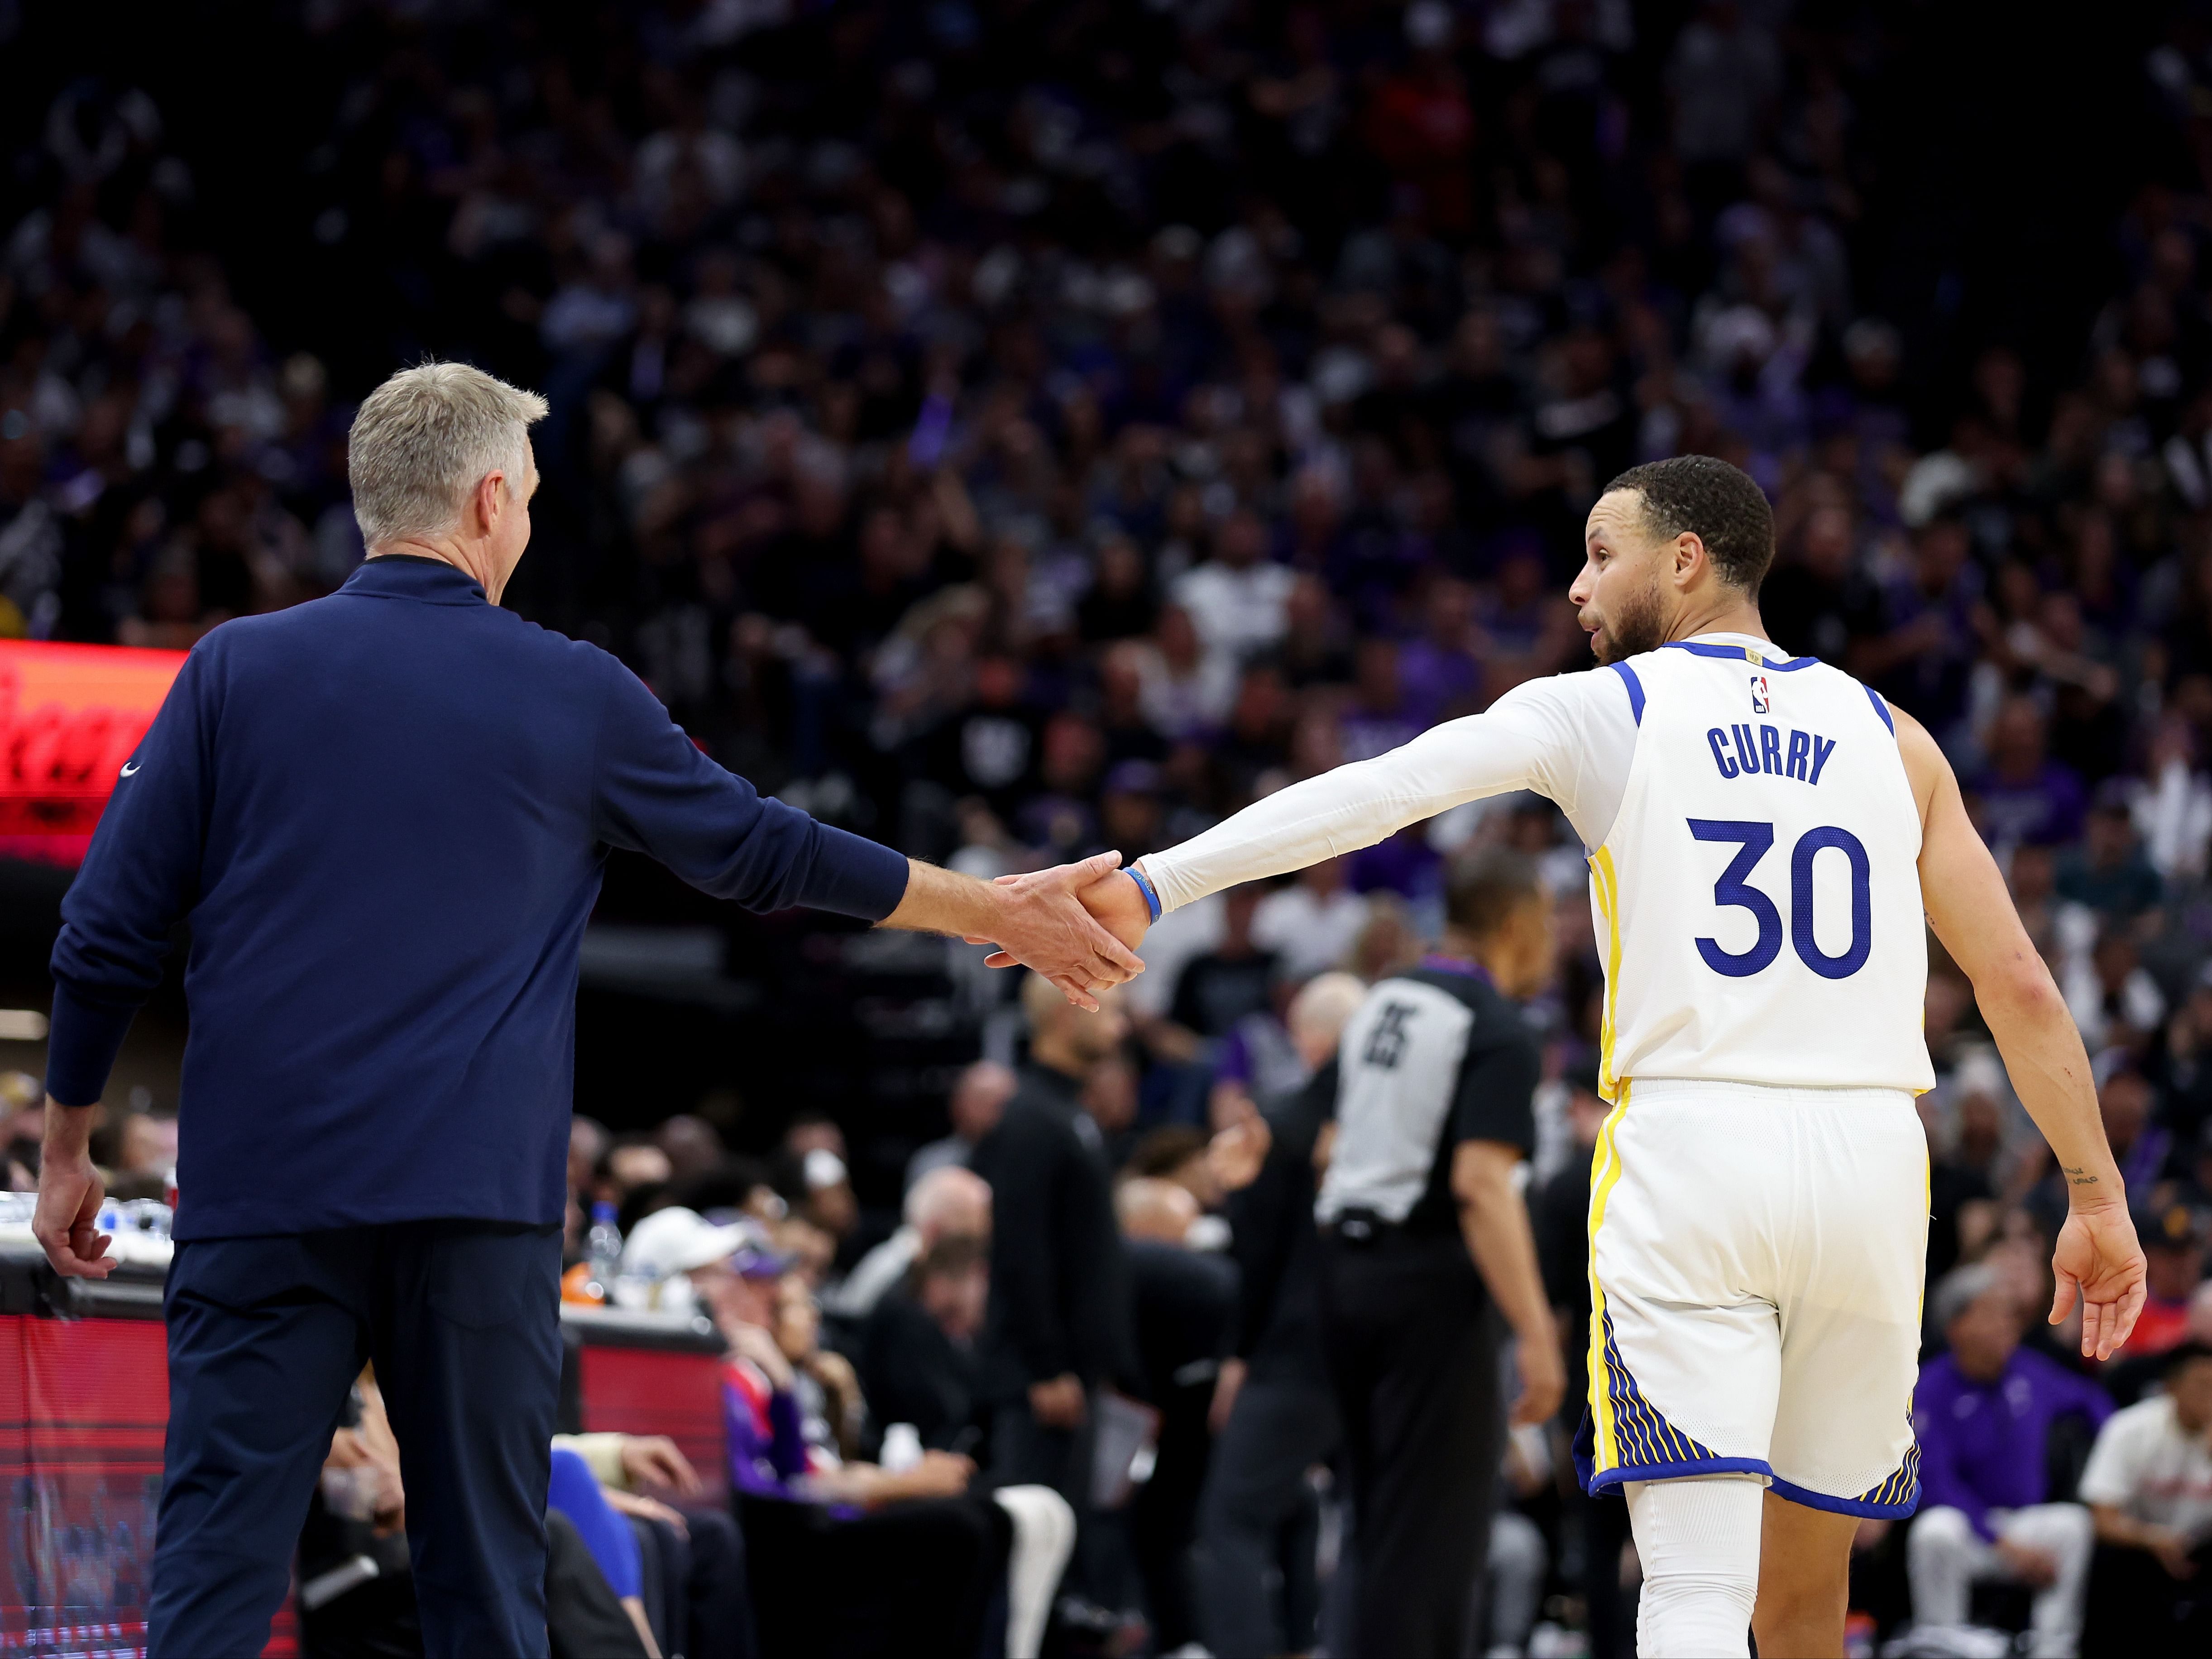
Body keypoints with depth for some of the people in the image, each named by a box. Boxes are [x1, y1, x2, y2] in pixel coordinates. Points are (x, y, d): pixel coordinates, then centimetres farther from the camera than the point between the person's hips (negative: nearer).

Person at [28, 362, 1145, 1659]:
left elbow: (110, 933, 3)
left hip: (263, 1197, 0)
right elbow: (766, 855, 16)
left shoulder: (238, 670, 3)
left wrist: (68, 1146, 15)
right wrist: (998, 913, 29)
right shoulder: (576, 696, 4)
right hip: (478, 1209, 0)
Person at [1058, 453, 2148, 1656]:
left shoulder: (1597, 710, 5)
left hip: (1687, 1150, -4)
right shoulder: (1887, 735, 14)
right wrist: (2096, 1194, 16)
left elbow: (1371, 796, -8)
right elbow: (2020, 986, 11)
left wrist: (1155, 887, -11)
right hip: (1870, 1157, 4)